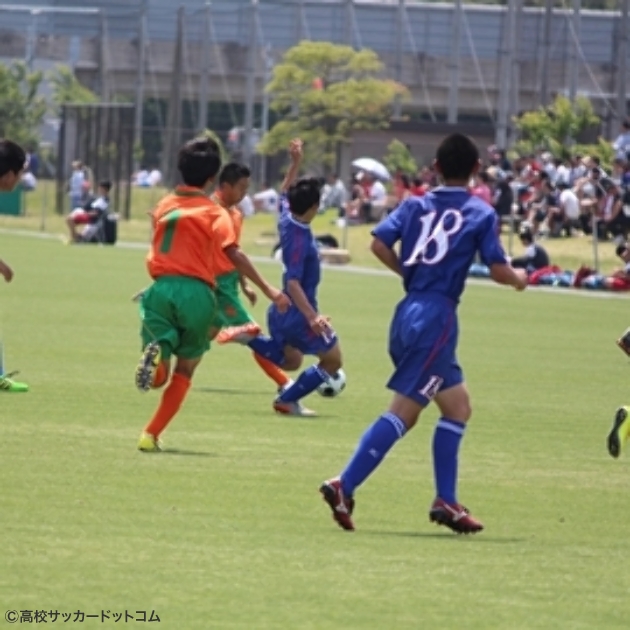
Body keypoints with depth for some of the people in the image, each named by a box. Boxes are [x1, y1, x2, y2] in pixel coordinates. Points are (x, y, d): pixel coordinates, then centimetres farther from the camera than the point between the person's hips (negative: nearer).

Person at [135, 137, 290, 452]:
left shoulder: (164, 206, 16)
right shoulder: (215, 213, 1)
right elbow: (234, 254, -11)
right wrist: (268, 290, -12)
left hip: (162, 287, 2)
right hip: (196, 292, -2)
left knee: (159, 375, 4)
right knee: (184, 371, 15)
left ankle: (156, 354, -33)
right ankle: (151, 435, 9)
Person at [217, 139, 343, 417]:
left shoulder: (287, 218, -3)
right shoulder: (300, 237, -26)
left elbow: (285, 193, 22)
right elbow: (293, 282, -31)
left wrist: (295, 163, 19)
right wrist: (311, 316, -38)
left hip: (282, 311, 9)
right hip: (298, 312, -9)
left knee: (290, 361, 28)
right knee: (332, 360, 8)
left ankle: (250, 338, 8)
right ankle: (288, 401, 5)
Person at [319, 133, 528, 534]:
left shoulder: (416, 206, 12)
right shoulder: (481, 214, 0)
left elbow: (380, 243, 0)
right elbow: (498, 270, -4)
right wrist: (519, 279, 19)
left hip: (410, 311, 7)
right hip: (437, 317, -7)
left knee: (458, 406, 16)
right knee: (403, 412, -9)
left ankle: (447, 502, 11)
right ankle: (345, 488, -19)